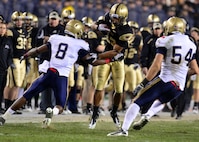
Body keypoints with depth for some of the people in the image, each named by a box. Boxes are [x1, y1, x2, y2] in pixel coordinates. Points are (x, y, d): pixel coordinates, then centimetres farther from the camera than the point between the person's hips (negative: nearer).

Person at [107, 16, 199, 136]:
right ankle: (147, 117, 10)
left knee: (137, 102, 1)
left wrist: (143, 84, -9)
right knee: (160, 101, 34)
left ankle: (124, 129, -11)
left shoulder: (166, 41, -5)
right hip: (179, 87, 5)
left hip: (165, 81, -5)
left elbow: (156, 66, -12)